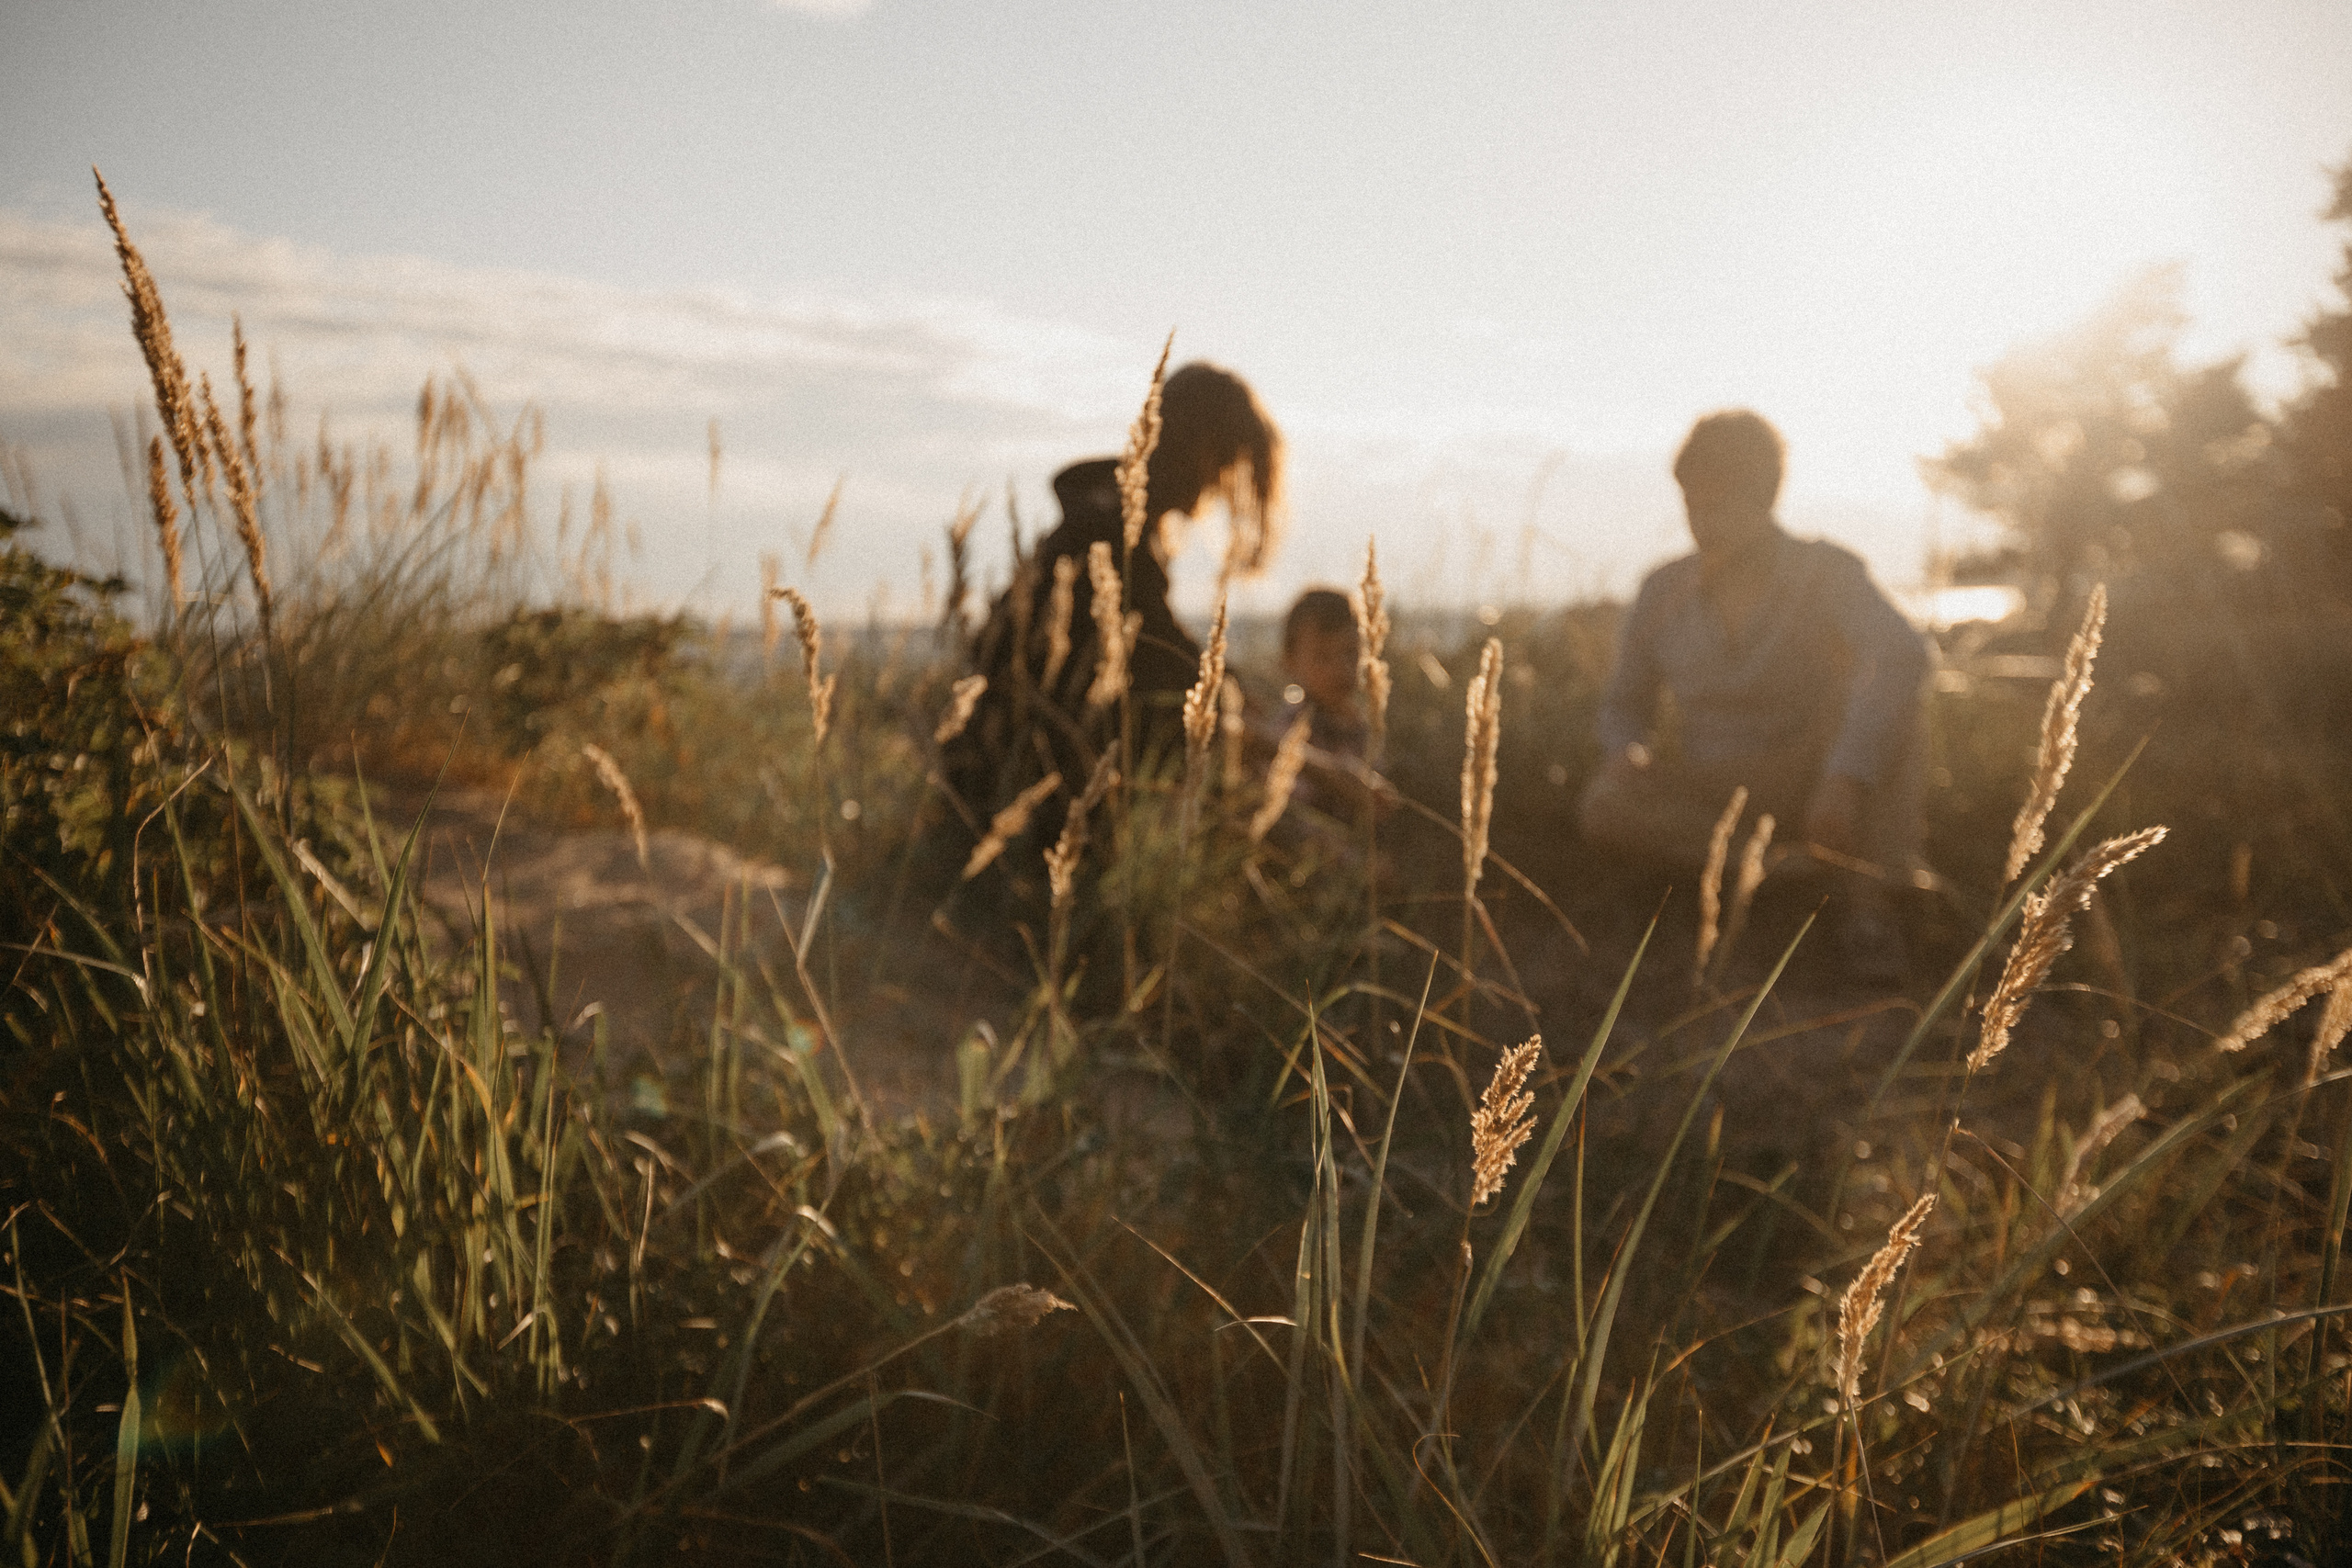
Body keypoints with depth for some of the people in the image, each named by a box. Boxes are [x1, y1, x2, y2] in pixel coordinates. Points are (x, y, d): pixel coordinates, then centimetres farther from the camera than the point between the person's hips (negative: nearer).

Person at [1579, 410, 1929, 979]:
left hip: (1805, 779, -1)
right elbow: (1624, 703, 13)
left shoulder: (1823, 573, -9)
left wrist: (1846, 777, -42)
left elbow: (1904, 654, -29)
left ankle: (1866, 900, -29)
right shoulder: (1664, 593, 1)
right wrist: (1626, 750, -13)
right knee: (1607, 804, -29)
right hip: (1709, 797, 2)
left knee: (1880, 690, -30)